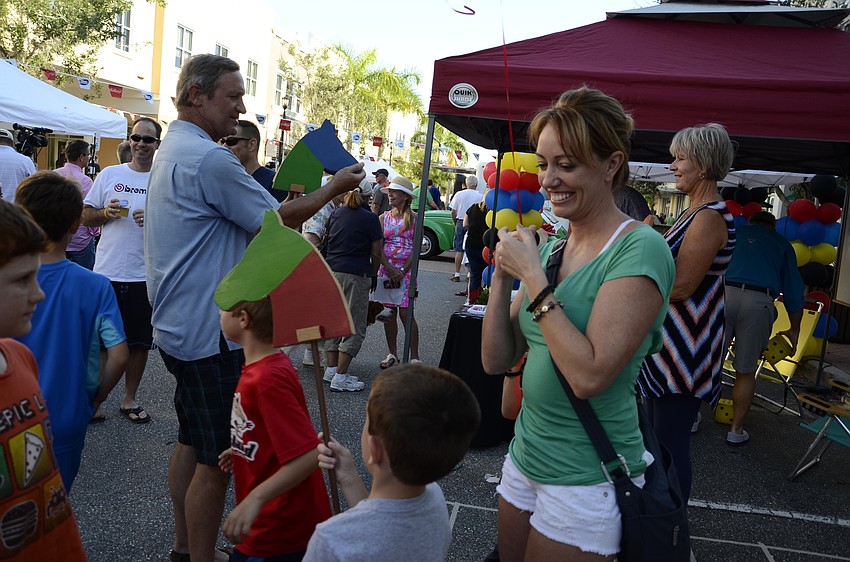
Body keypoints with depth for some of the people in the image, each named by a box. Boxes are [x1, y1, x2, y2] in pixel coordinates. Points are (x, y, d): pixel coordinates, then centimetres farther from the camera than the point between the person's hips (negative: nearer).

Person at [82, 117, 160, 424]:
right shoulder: (110, 174, 6)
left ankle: (129, 399, 24)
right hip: (107, 272, 0)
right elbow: (86, 216, 9)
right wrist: (107, 213, -11)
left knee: (139, 341, 9)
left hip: (146, 275, 0)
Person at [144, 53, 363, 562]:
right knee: (216, 460, -1)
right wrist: (335, 188, -1)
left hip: (180, 327, 11)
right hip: (211, 333, -11)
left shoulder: (172, 152, 15)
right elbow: (276, 220, -14)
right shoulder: (210, 158, -19)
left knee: (192, 443, 21)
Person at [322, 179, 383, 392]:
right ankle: (340, 377, -2)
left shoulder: (335, 214, 10)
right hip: (356, 274, -6)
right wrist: (373, 275, 10)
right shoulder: (370, 218, -6)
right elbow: (376, 254, -5)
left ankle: (331, 369, 18)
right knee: (354, 326, 0)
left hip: (331, 271, 6)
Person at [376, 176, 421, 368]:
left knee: (406, 313, -7)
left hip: (406, 270, -3)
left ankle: (414, 356, 0)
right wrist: (390, 270, -12)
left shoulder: (414, 219, 0)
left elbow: (416, 248, -5)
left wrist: (402, 271, -13)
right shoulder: (383, 218, 8)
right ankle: (392, 354, 18)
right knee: (389, 312, 6)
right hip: (386, 269, 3)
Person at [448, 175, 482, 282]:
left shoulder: (459, 194, -1)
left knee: (459, 250, 5)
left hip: (461, 222, 1)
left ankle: (457, 274, 6)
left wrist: (455, 222, 13)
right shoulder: (480, 197, -5)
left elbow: (453, 212, 0)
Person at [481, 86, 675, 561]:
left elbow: (589, 375, -27)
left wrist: (533, 277, -22)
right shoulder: (551, 248, 3)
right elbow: (497, 360, 2)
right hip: (525, 458, 7)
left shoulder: (641, 250, -18)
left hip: (587, 480, -7)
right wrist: (504, 275, -10)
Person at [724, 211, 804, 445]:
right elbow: (793, 291, 22)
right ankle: (736, 430, 20)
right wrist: (794, 330, 30)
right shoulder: (782, 244, 23)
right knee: (746, 371, 11)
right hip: (758, 302, 0)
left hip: (722, 294, 0)